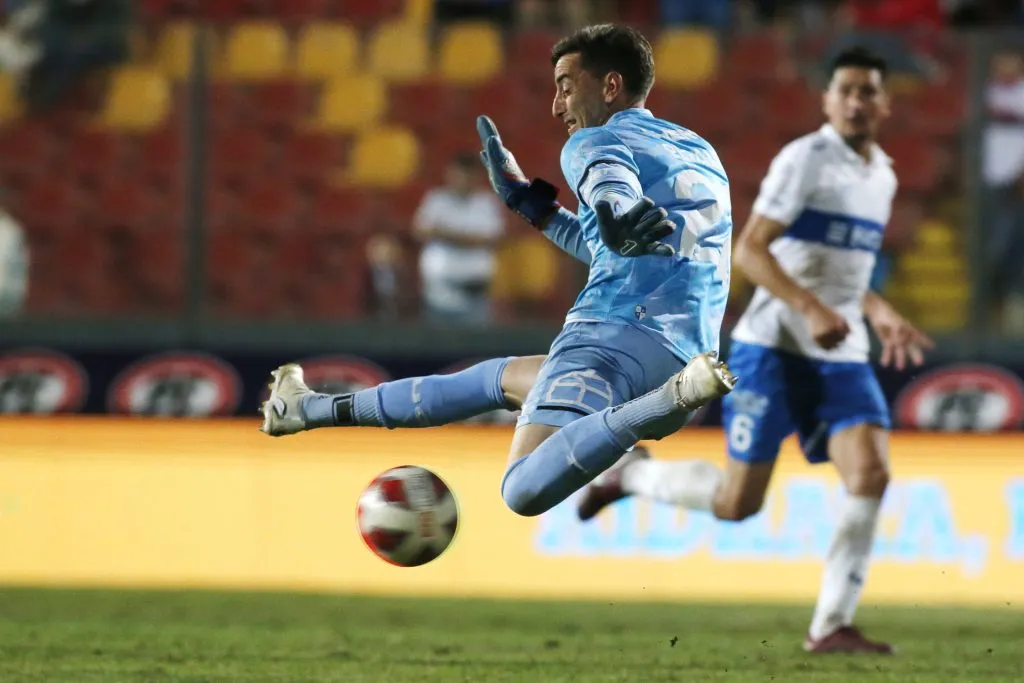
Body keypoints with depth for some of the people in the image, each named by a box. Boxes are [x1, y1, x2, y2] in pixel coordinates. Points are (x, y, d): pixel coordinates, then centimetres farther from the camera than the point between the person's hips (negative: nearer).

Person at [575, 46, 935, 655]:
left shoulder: (883, 175, 15)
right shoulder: (805, 159, -10)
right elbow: (749, 250, -16)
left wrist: (880, 314, 13)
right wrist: (811, 309, -26)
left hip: (842, 354, 6)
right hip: (775, 347, -6)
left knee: (871, 473, -14)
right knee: (738, 502, -5)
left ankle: (832, 626, -9)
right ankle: (632, 472, 23)